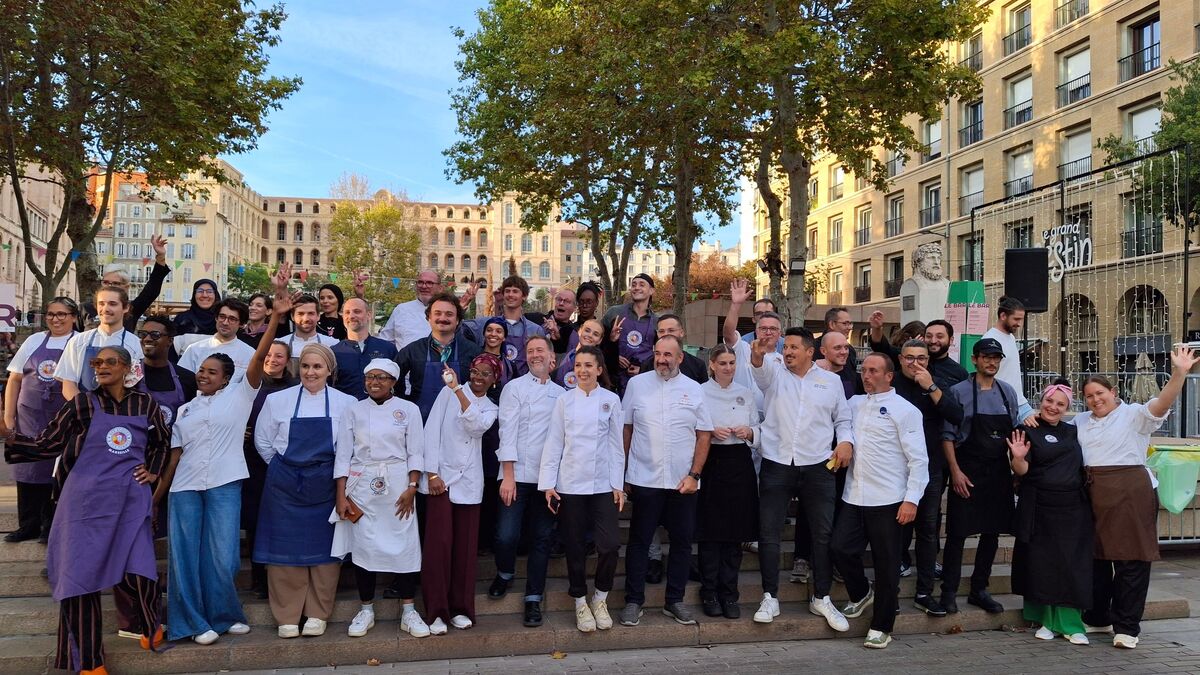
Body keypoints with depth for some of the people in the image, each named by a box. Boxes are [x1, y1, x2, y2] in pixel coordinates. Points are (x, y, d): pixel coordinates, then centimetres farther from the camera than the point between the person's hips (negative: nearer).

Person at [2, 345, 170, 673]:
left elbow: (162, 441, 22)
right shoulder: (82, 404, -1)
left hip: (130, 502, 0)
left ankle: (152, 623, 25)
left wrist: (153, 471, 12)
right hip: (86, 502, 0)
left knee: (136, 571, -9)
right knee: (79, 576, 4)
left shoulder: (145, 404, 5)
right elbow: (46, 446, -5)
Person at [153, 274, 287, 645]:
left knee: (221, 556, -2)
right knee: (184, 555, 3)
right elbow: (175, 454, 15)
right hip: (184, 487, 4)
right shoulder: (185, 409, 16)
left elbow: (259, 356, -9)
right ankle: (193, 622, 16)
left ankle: (225, 615, 18)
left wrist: (276, 314, -21)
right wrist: (155, 496, 11)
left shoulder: (239, 395, 4)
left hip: (224, 484, -3)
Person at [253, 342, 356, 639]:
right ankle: (287, 617, 14)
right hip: (285, 487, 1)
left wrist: (331, 471, 4)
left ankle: (317, 614, 16)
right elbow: (263, 441, 10)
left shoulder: (346, 403, -2)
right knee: (285, 548, 3)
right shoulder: (277, 400, 2)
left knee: (324, 548, 3)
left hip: (325, 486, 0)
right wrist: (282, 469, 8)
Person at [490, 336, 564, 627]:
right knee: (506, 536, -9)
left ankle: (533, 599, 17)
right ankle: (505, 574, 23)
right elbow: (507, 432, -4)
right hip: (518, 474, -3)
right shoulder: (514, 388, 2)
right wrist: (508, 476, -11)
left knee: (542, 538, 5)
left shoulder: (561, 393, 12)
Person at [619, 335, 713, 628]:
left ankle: (675, 600, 24)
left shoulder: (693, 389, 3)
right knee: (639, 541, 5)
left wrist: (694, 475, -3)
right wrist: (623, 471, 1)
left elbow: (704, 435, 4)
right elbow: (626, 428, 4)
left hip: (683, 481, 2)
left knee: (682, 542, 9)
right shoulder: (637, 384, 1)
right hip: (644, 479, -1)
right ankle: (634, 601, 17)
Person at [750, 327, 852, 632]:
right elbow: (759, 366, -17)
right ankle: (770, 598, 13)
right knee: (768, 532, 1)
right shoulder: (774, 372, 6)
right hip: (776, 464, -1)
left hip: (817, 467, 1)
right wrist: (758, 354, -40)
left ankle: (821, 599, 21)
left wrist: (846, 441, -5)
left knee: (823, 533, 5)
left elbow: (843, 419, 15)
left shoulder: (831, 380, 10)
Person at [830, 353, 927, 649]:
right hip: (853, 497, 5)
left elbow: (918, 459, -7)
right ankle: (862, 593, 32)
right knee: (840, 549, 3)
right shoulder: (854, 403, 11)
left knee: (886, 563, 5)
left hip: (887, 501, -4)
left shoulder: (905, 410, -4)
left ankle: (881, 627, 19)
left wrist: (911, 499, -12)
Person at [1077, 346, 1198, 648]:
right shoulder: (1080, 422, 18)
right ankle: (1096, 618, 27)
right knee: (1094, 558, 13)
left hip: (1130, 495, -5)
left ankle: (1126, 628, 5)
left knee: (1131, 560, -3)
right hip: (1093, 496, 6)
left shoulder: (1133, 415, 0)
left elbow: (1161, 403, -16)